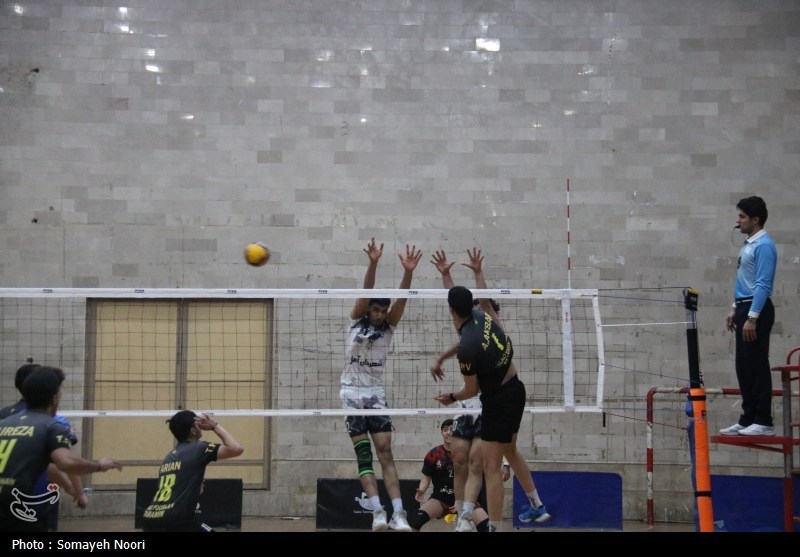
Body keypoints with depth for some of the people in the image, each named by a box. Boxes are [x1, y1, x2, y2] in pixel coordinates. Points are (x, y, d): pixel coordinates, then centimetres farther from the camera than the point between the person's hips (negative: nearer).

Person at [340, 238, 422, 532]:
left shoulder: (388, 326, 3)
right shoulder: (356, 321, -1)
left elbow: (401, 298, -13)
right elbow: (366, 291, -17)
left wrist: (408, 271, -29)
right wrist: (373, 263, -32)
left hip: (376, 393, 2)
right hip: (352, 392, -2)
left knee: (386, 454, -6)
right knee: (363, 455, -6)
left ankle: (398, 514, -13)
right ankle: (378, 511, -13)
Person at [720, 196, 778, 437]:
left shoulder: (764, 245, -14)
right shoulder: (748, 245, 16)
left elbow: (763, 284, -20)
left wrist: (752, 317, -23)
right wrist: (735, 309, 20)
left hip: (757, 310, -10)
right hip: (745, 308, 10)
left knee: (757, 367, -7)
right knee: (744, 368, 11)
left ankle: (763, 421, -2)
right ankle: (748, 419, 16)